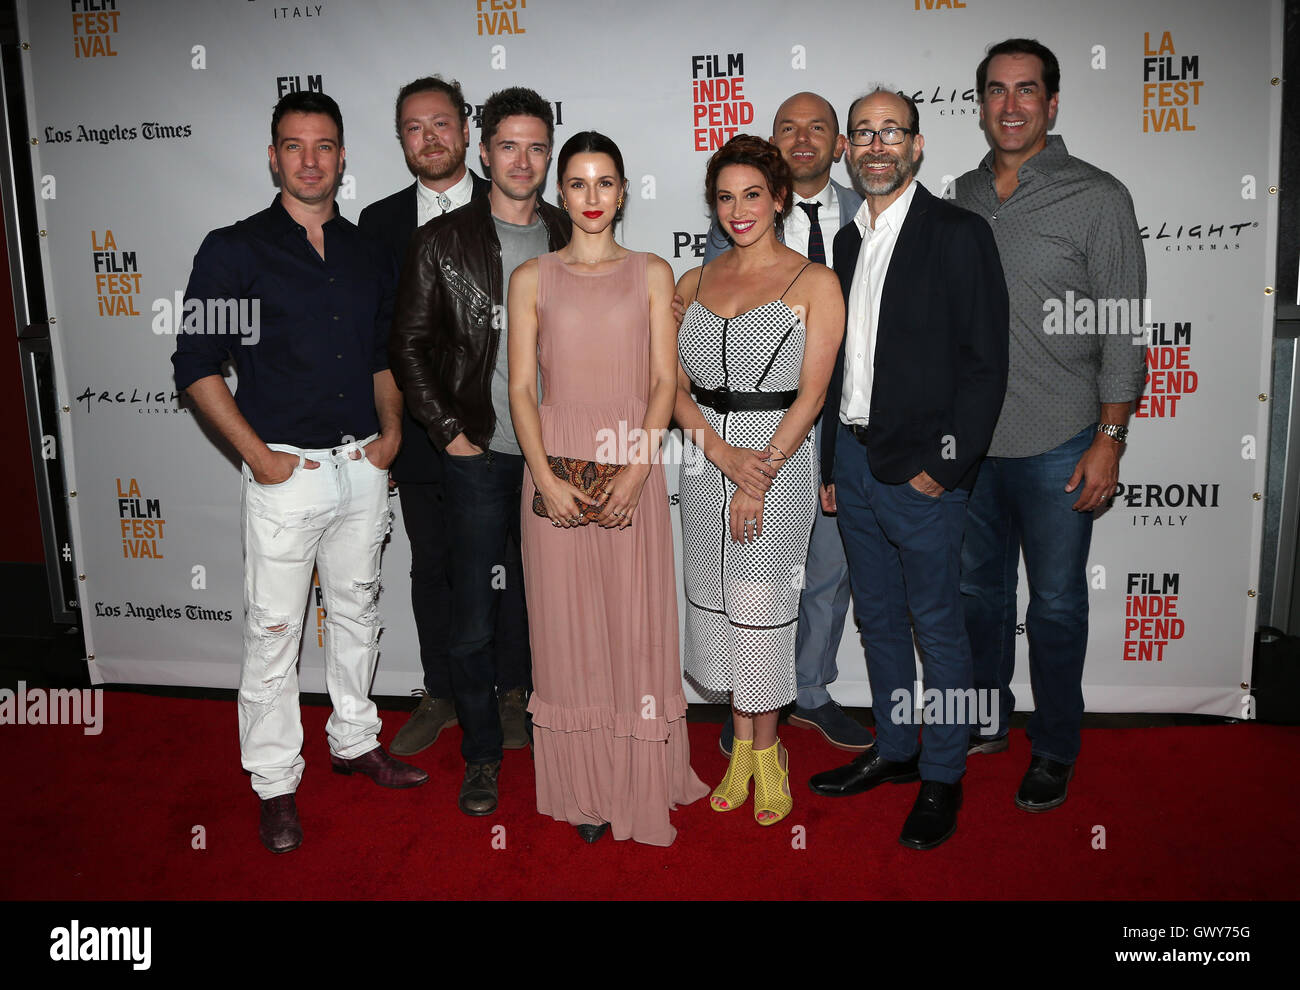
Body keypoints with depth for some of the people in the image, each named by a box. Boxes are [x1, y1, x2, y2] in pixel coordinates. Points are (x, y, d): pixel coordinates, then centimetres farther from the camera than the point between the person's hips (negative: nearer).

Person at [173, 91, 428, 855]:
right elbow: (197, 362, -6)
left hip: (363, 467, 5)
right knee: (274, 629, 3)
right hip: (287, 471, -4)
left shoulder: (367, 253, 9)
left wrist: (392, 429, 2)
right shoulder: (235, 249, -4)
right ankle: (276, 782, 17)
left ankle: (355, 741, 34)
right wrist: (258, 454, -12)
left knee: (357, 612, 16)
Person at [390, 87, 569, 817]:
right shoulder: (443, 241, 2)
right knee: (475, 614, 3)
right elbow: (410, 344, 2)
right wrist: (450, 431, -4)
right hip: (478, 454, -2)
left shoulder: (573, 241, 8)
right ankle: (482, 751, 19)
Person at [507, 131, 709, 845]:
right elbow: (520, 388, 2)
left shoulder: (651, 274, 7)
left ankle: (639, 781, 21)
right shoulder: (531, 279, 7)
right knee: (567, 623, 5)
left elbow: (664, 381, 1)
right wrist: (546, 478, -11)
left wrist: (636, 472, -11)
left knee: (635, 619, 4)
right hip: (555, 470, 0)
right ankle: (583, 788, 19)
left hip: (634, 470, 0)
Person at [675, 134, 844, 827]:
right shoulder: (692, 284, 9)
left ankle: (767, 751, 20)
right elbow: (673, 386, 3)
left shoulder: (814, 283, -2)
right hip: (705, 458, 4)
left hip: (780, 459, -4)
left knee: (759, 607, 0)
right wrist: (727, 455, -12)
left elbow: (811, 393, -8)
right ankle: (742, 746, 27)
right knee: (716, 601, 9)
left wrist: (760, 477, -14)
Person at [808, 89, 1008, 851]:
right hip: (854, 458, 7)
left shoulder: (959, 234, -7)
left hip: (921, 470, -6)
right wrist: (832, 461, 13)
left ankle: (942, 778, 20)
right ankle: (893, 750, 33)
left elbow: (986, 363, -11)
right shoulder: (849, 239, 13)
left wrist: (943, 464, -15)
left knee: (938, 627, 5)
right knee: (879, 618, 17)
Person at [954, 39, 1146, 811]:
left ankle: (1055, 749, 25)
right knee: (980, 588, 16)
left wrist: (1110, 439, -12)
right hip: (969, 441, 5)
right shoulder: (962, 196, 7)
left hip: (1056, 448, -4)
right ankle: (987, 719, 36)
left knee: (1057, 604, 7)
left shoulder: (1098, 199, -6)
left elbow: (1124, 333, -7)